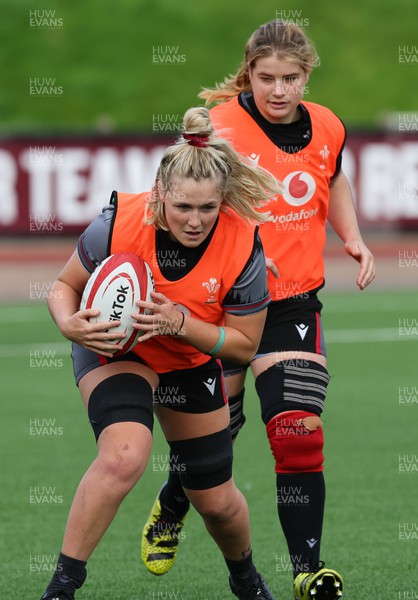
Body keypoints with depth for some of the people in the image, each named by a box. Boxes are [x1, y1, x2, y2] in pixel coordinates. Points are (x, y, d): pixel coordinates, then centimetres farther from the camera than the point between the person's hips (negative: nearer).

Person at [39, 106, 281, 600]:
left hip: (192, 362, 3)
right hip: (114, 349, -3)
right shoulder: (118, 224, -29)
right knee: (124, 454, -34)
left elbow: (244, 344, -15)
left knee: (216, 499, 12)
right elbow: (65, 286, -11)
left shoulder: (242, 248, -27)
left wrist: (179, 322, -31)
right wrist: (70, 323, -34)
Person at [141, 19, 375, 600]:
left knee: (299, 436, -12)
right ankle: (169, 512, 44)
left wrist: (353, 238, 7)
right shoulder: (222, 127, -16)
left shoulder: (327, 128, 1)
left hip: (294, 303, 3)